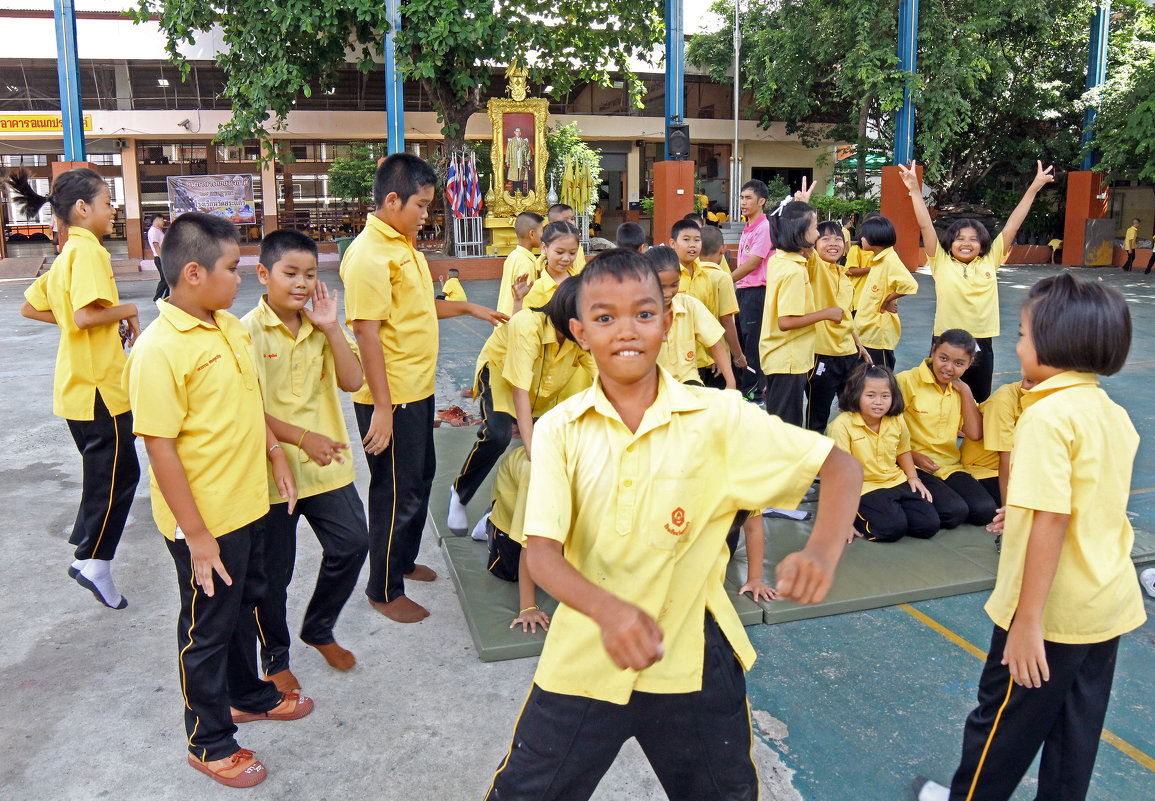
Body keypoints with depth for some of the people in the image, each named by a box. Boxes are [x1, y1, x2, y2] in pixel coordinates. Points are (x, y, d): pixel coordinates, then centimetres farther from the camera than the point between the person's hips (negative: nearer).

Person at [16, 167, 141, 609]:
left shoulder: (67, 254, 13)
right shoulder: (88, 250, -17)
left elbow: (31, 307, 19)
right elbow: (86, 315, -29)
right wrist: (126, 311, -11)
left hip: (79, 385, 10)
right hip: (99, 385, -10)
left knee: (105, 469, 21)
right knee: (117, 473, 1)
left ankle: (88, 543, 33)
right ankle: (93, 560, 10)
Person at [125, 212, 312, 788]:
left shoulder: (229, 326, 3)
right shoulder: (159, 350, -23)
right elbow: (160, 448, -22)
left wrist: (276, 454, 11)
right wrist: (197, 537, -20)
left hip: (248, 504, 8)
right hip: (204, 521, -8)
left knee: (244, 602, 25)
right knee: (208, 626, 10)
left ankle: (248, 695, 48)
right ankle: (209, 742, 31)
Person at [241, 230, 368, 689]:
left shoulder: (320, 326, 6)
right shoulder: (250, 332, -11)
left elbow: (352, 382, -3)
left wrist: (331, 328, -10)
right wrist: (302, 437, -22)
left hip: (327, 464, 5)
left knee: (352, 543, 6)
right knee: (273, 572, 9)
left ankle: (319, 629, 32)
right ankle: (275, 659, 32)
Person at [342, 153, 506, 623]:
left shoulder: (403, 246, 12)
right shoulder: (370, 254, -20)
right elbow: (366, 331, -24)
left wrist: (469, 309, 21)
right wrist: (382, 407, -25)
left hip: (417, 390, 10)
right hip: (391, 398, -10)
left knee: (420, 479, 22)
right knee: (397, 492, 3)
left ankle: (403, 561, 41)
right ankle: (384, 591, 20)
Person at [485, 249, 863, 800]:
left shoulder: (718, 418, -10)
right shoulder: (560, 430, -7)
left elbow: (841, 467, -7)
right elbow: (541, 551, -16)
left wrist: (821, 554, -26)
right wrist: (609, 610, -35)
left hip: (692, 665, 0)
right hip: (584, 659, 1)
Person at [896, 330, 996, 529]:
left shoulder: (959, 389, 13)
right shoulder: (907, 381, -5)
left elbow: (975, 434, 2)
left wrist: (965, 390, 0)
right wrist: (913, 456, -18)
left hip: (950, 467, 6)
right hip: (913, 467, -5)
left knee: (985, 510, -19)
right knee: (954, 511, -27)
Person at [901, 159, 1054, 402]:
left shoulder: (990, 261, 5)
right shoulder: (941, 262, -1)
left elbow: (1012, 226, 5)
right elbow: (926, 226, -7)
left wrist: (1034, 187, 5)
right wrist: (915, 190, -14)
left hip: (981, 343, 2)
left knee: (979, 403, 12)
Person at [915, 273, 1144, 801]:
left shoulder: (1048, 416, -22)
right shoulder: (1113, 414, 5)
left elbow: (1051, 521, -26)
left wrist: (1027, 621, -23)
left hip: (1054, 611, -8)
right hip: (1109, 603, 8)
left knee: (1003, 716, 11)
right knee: (1077, 726, 19)